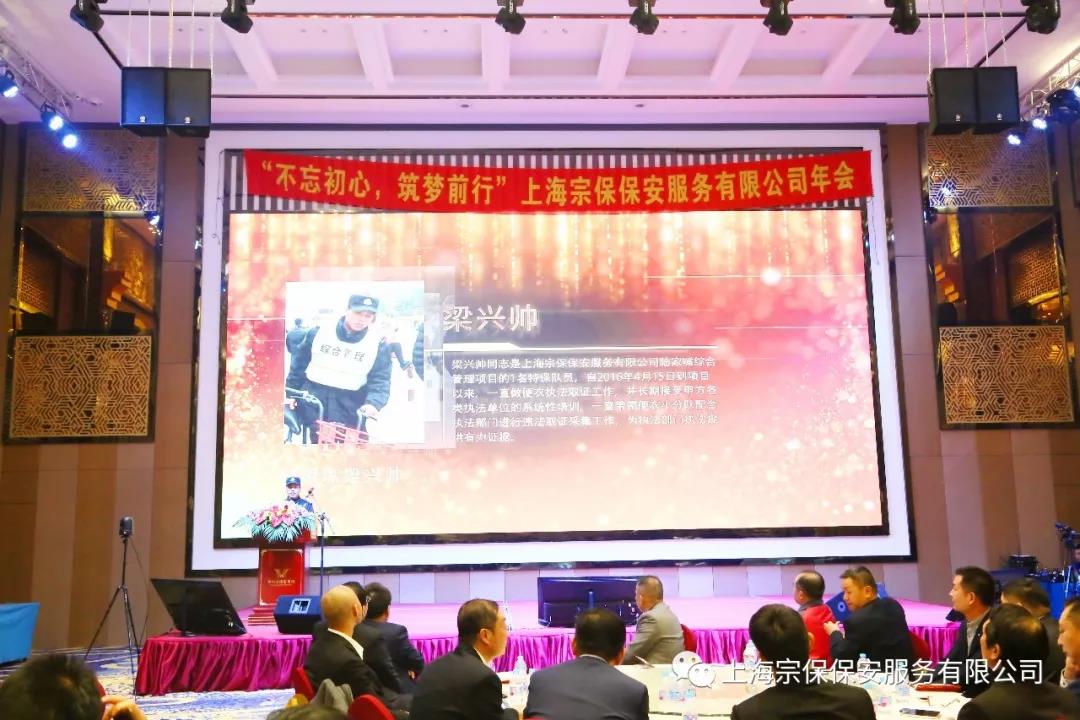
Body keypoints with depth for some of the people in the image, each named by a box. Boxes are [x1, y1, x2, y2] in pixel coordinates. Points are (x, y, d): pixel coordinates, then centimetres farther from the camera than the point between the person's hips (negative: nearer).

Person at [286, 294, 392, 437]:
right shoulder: (319, 333, -2)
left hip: (348, 410, -1)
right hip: (313, 401, 1)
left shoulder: (377, 345, -4)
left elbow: (380, 380, -8)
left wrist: (373, 403, -27)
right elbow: (299, 365, 8)